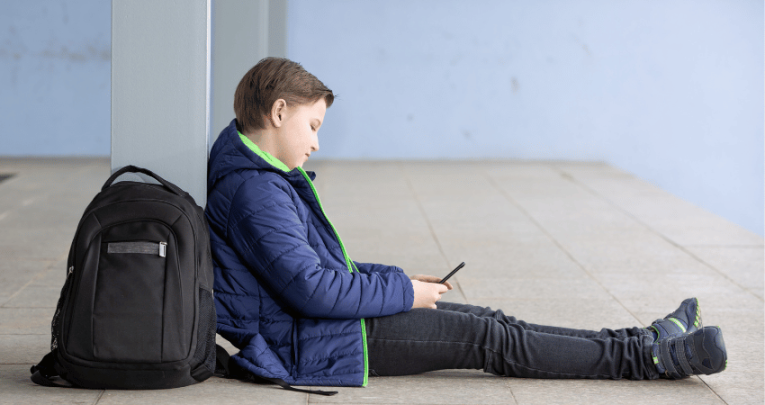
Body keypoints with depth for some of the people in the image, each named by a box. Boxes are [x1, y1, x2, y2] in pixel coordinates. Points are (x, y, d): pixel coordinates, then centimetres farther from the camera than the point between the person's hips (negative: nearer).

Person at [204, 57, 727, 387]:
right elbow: (311, 288, -27)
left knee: (484, 320, 4)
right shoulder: (254, 193, -21)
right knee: (488, 339, -10)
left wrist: (398, 280, 14)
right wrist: (403, 294, -15)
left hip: (322, 323, 10)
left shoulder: (264, 180, 15)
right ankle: (647, 356, -5)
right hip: (313, 343, -10)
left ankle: (639, 342, 4)